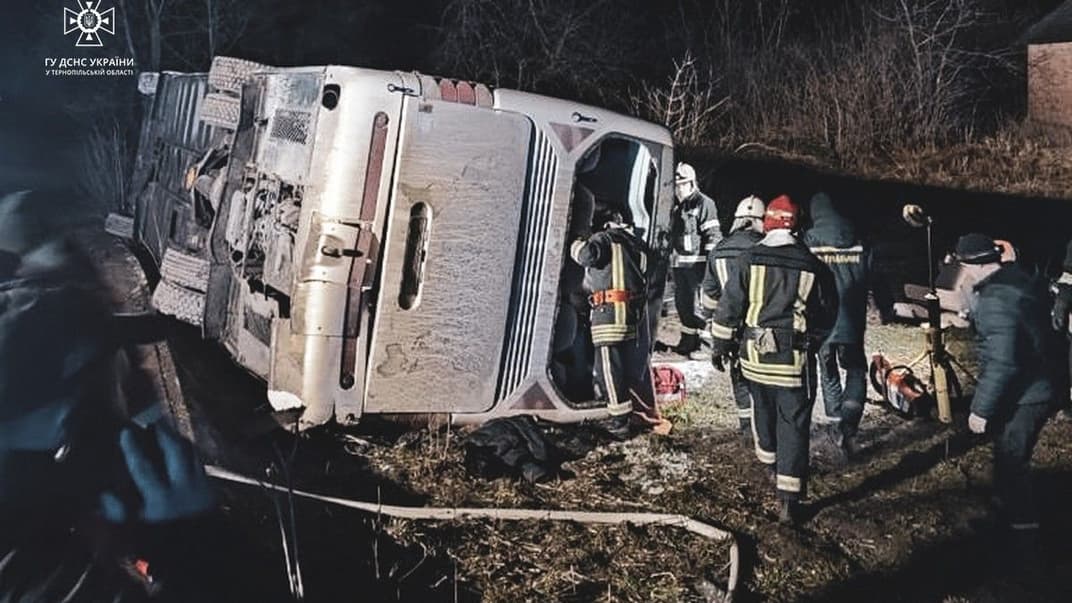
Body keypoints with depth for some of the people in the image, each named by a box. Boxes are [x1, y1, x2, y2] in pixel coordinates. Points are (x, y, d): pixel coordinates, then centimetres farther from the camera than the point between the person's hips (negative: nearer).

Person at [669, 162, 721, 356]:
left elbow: (713, 236, -13)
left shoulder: (704, 203, -8)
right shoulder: (676, 207, 17)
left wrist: (712, 263, -18)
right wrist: (671, 260, 23)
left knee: (698, 304, -10)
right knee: (682, 303, 13)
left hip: (697, 263, -8)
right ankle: (688, 340, 25)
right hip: (679, 263, 8)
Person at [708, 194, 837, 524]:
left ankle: (770, 462, 45)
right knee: (793, 423, 2)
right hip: (793, 359, -1)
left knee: (763, 410, 23)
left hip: (755, 354, 2)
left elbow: (729, 305, -4)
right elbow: (827, 314, 7)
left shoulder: (749, 260, -5)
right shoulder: (813, 267, -3)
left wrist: (721, 343, 8)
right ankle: (789, 500, -1)